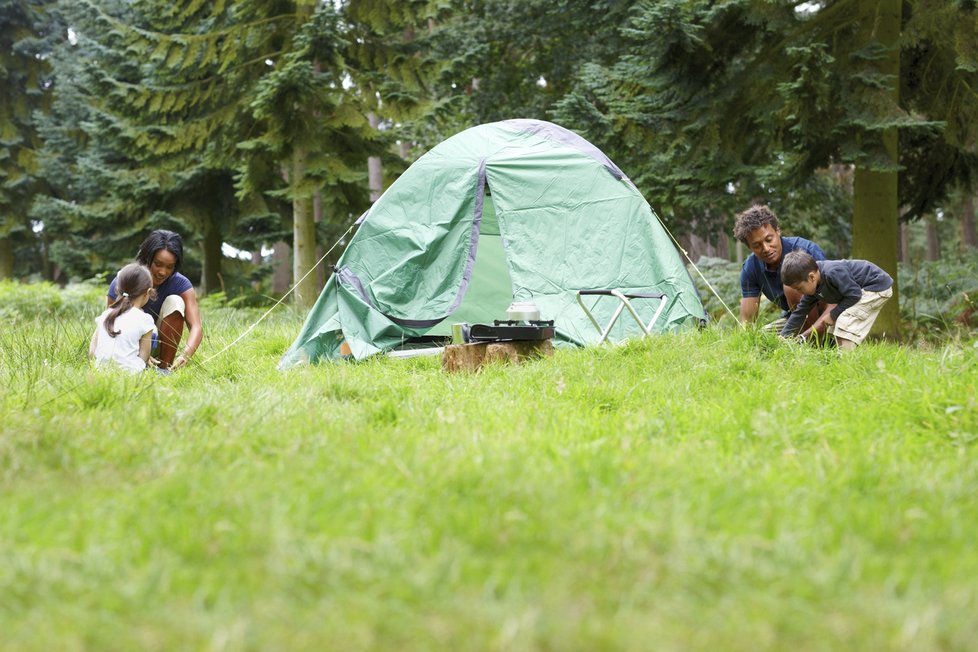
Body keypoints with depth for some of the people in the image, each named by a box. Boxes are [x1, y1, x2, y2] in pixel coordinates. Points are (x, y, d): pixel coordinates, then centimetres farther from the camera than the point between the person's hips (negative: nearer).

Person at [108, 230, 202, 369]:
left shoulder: (180, 284, -17)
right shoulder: (121, 283, -21)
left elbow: (196, 327, -26)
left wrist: (185, 355, -49)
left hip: (160, 343, 1)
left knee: (175, 302, -23)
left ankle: (165, 367, -19)